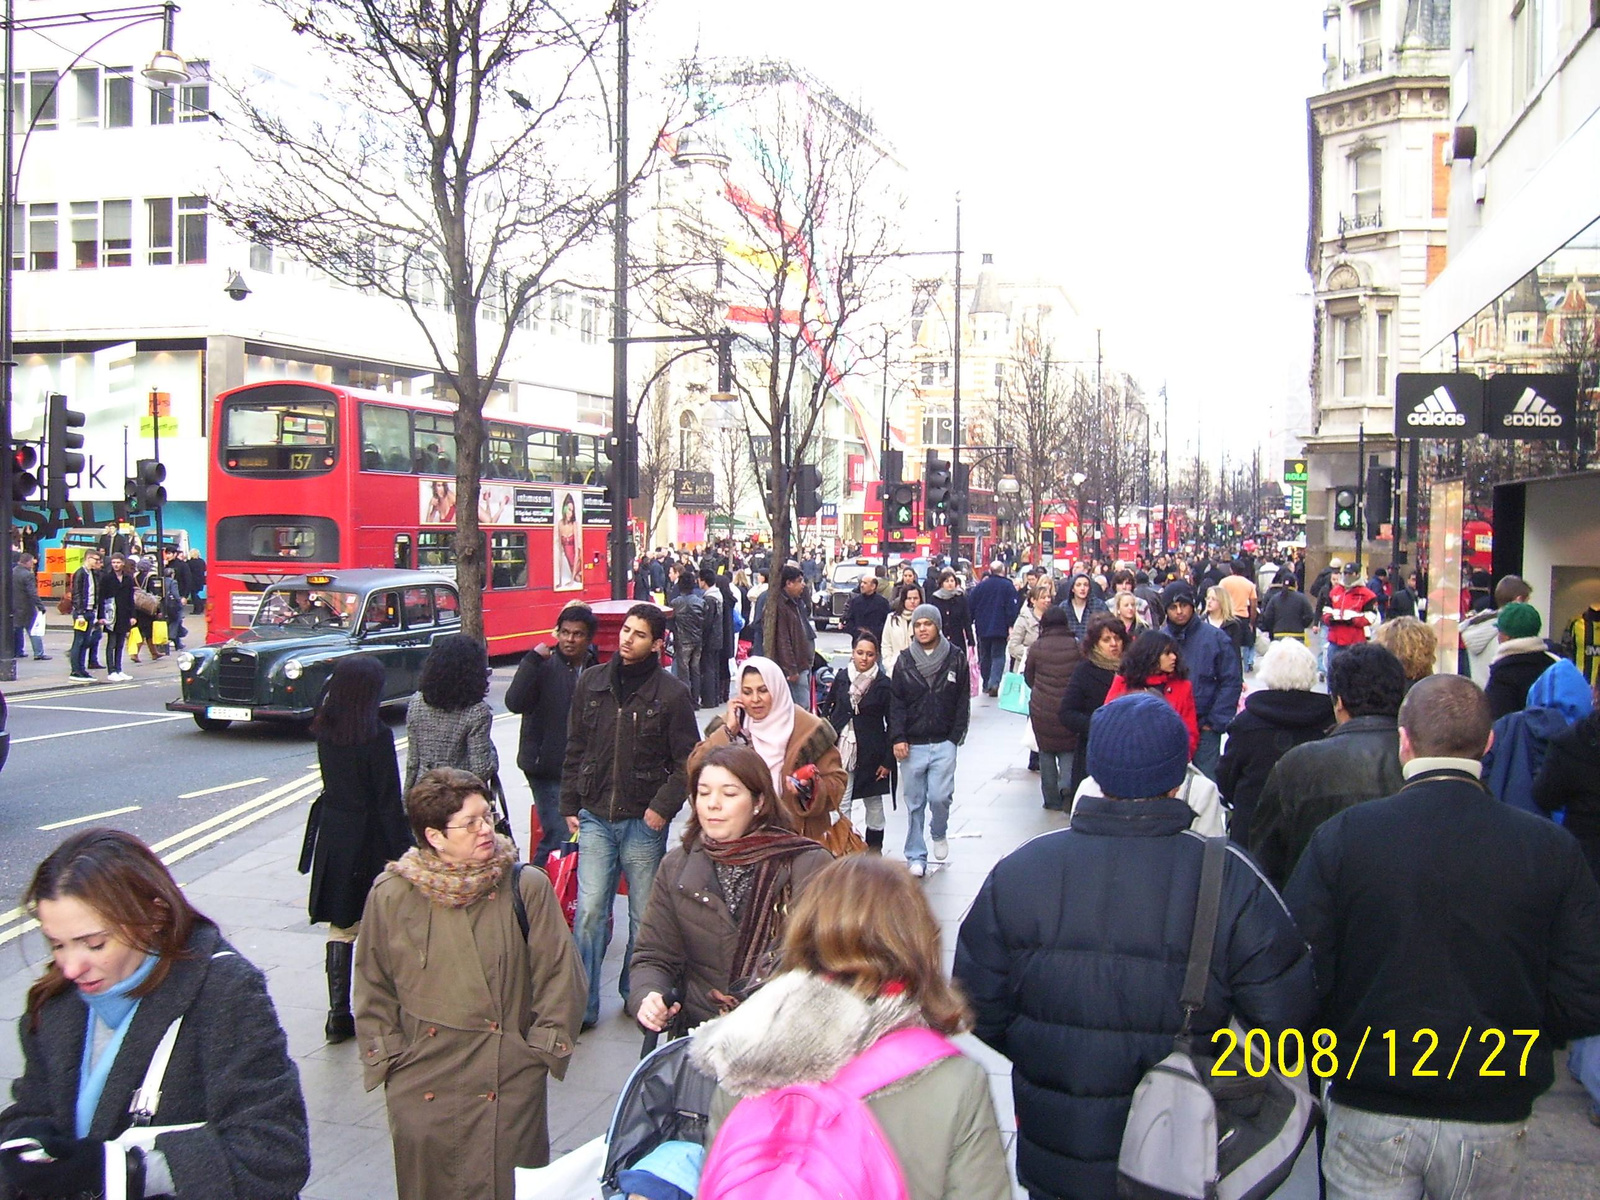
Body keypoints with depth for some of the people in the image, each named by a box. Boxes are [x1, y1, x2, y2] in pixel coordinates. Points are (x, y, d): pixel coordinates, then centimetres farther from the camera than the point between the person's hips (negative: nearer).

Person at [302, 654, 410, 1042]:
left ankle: (338, 1014, 15)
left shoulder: (325, 729, -1)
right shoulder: (376, 735, -18)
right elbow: (389, 800, -16)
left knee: (340, 928, 12)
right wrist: (402, 850, -11)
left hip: (332, 835, 5)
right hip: (368, 839, -5)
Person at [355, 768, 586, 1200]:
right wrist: (388, 1061, 3)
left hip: (509, 1088, -1)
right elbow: (372, 991, 8)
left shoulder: (527, 888, -5)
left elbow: (560, 978, 0)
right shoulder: (391, 897, -2)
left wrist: (542, 1050, -1)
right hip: (421, 1093, 1)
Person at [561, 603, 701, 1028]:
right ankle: (581, 1003, 7)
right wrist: (570, 806, 7)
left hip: (644, 821, -2)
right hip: (595, 817, 2)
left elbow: (687, 761, -2)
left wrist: (663, 807, -11)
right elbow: (575, 749, 11)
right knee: (590, 910, -2)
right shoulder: (591, 682, 5)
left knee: (645, 915, 8)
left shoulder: (672, 694, -4)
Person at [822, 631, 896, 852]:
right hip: (841, 749, 2)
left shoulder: (883, 684, -8)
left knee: (873, 802, 12)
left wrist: (888, 760, -6)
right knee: (841, 803, 2)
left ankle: (874, 848, 26)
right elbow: (827, 710, 9)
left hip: (870, 751, -2)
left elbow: (891, 724, -4)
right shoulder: (842, 677, 0)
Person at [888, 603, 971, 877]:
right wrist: (897, 738, -6)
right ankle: (916, 857, 15)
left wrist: (956, 737, -2)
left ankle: (939, 834, 23)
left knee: (939, 796, -9)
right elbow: (896, 703, 4)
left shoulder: (956, 659, 2)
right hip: (912, 744, 1)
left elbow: (963, 701, 5)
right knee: (914, 803, 4)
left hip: (943, 743, -1)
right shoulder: (905, 661, 4)